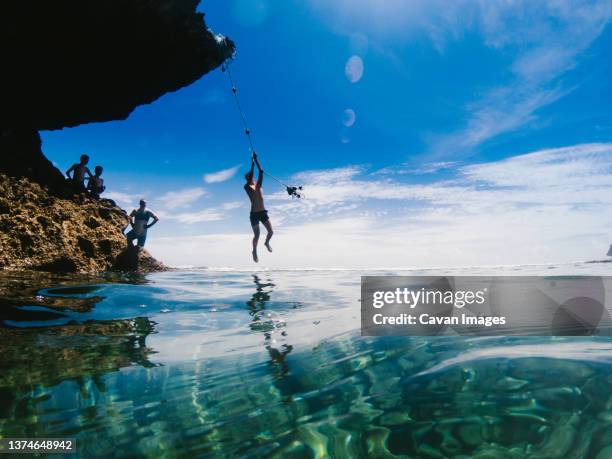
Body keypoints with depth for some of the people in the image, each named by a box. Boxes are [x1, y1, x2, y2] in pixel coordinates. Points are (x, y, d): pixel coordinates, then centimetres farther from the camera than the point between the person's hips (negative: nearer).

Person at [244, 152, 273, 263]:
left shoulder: (258, 185, 7)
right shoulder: (247, 187, -4)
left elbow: (261, 172, -2)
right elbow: (250, 176, -20)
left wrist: (256, 160, -6)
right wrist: (252, 164, -19)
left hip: (263, 212, 4)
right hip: (254, 214, -4)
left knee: (271, 231, 2)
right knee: (256, 235, 4)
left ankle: (267, 243, 33)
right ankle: (254, 251, 28)